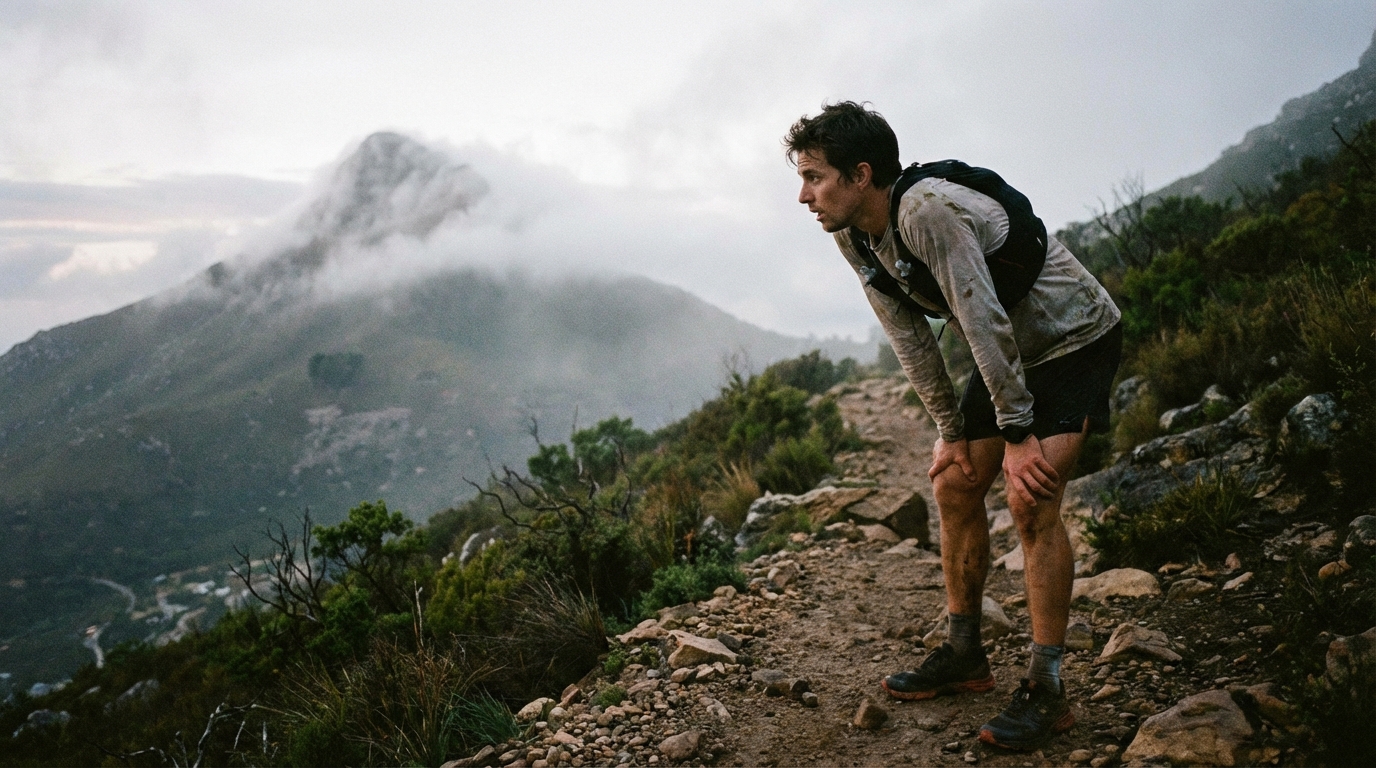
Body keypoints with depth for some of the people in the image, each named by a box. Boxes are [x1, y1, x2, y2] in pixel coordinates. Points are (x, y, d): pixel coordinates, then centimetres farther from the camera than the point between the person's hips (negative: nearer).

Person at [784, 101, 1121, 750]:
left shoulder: (929, 209, -32)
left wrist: (1018, 435, -25)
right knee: (954, 485, 5)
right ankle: (964, 655, 19)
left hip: (1075, 338, -8)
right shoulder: (853, 237, -6)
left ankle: (1047, 689, -8)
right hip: (1010, 353, 8)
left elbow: (985, 323, -31)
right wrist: (951, 430, -1)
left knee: (1030, 497, -18)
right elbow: (909, 338, -1)